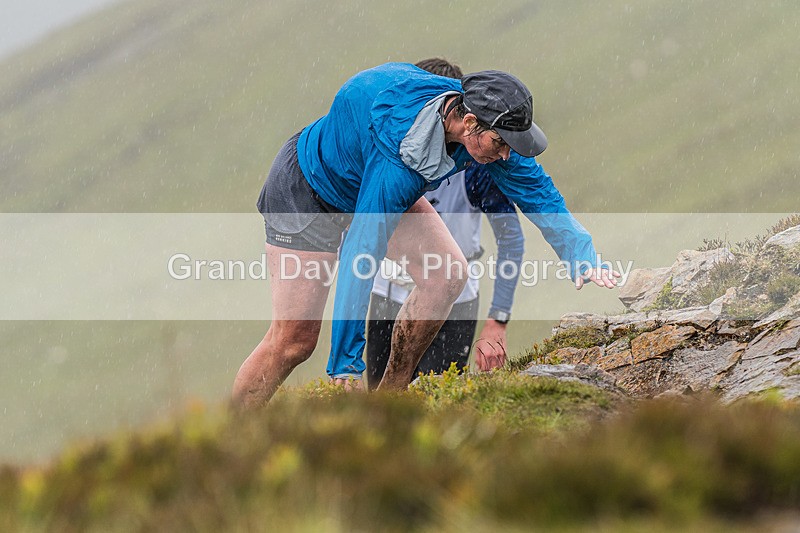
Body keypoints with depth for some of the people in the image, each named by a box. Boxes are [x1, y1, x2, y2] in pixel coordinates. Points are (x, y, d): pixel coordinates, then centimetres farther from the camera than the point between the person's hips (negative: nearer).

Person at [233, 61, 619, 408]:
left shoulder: (485, 126, -21)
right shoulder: (398, 161, -43)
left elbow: (537, 191, -7)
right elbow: (361, 258, -41)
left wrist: (581, 258, -19)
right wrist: (345, 366, -39)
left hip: (369, 182, 8)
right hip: (306, 190, -7)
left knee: (447, 275, -10)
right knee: (294, 339, -13)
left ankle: (389, 398, 2)